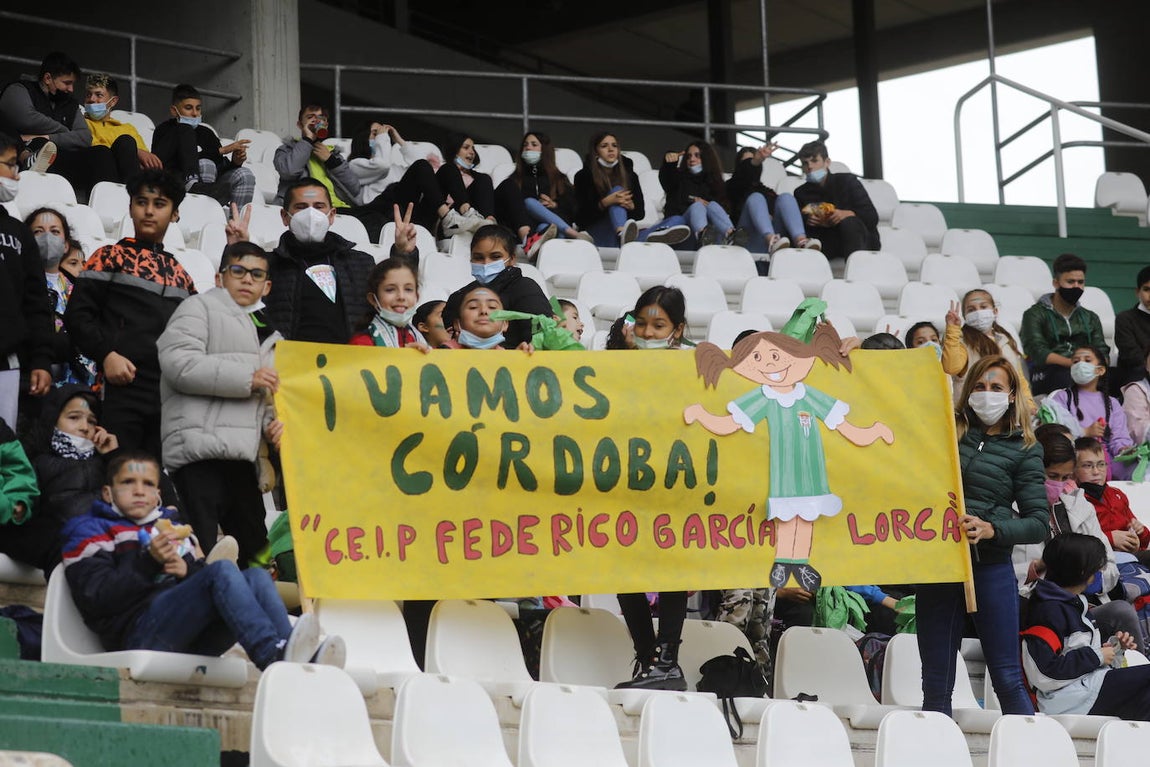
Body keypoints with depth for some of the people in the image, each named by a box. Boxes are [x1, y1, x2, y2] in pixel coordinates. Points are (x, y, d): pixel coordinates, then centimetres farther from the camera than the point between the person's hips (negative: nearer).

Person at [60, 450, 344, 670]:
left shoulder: (174, 528, 34)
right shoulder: (91, 531, 16)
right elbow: (95, 597, -3)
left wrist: (188, 570, 1)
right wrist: (150, 561, -13)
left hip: (193, 643, 6)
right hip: (139, 633, -6)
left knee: (256, 576, -16)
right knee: (223, 569, -26)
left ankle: (305, 661, -41)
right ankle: (274, 657, -52)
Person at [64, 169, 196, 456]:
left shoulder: (179, 273, 20)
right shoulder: (110, 258, 7)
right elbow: (77, 314, -1)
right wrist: (105, 354, -13)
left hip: (171, 395, 5)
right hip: (123, 387, -5)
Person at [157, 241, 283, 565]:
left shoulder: (268, 335, 30)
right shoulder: (200, 308, 5)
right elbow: (178, 362, -12)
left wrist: (273, 423, 10)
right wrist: (247, 378, -12)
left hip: (243, 457, 8)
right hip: (202, 453, -8)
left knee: (255, 550, 9)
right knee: (200, 554, -15)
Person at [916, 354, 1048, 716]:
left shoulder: (1024, 449, 4)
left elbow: (1039, 523, -2)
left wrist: (991, 530, -17)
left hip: (990, 567, -3)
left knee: (1007, 679, -3)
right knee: (936, 686, 5)